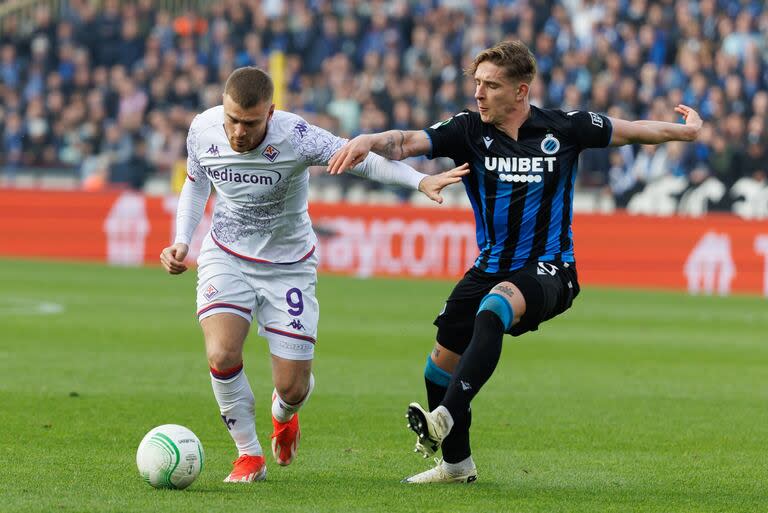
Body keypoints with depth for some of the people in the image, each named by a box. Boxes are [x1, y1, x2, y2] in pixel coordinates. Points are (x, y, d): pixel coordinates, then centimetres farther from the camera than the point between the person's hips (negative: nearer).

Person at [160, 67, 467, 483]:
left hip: (288, 265, -2)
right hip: (225, 258, 2)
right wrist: (181, 242, -2)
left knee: (293, 387, -3)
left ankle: (282, 415, 39)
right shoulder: (203, 130, -13)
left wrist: (420, 181, -43)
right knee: (221, 355, -23)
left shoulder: (295, 137, -25)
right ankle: (249, 456, -1)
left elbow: (361, 159, -27)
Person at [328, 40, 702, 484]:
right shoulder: (468, 130, -5)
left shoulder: (563, 129, -6)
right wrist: (369, 140, -39)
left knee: (493, 308, -36)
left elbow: (630, 131, 10)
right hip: (491, 267, 4)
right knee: (443, 362, 6)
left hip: (547, 269, -4)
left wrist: (685, 131, 12)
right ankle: (456, 463, 30)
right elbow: (408, 143, -20)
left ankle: (445, 417, -47)